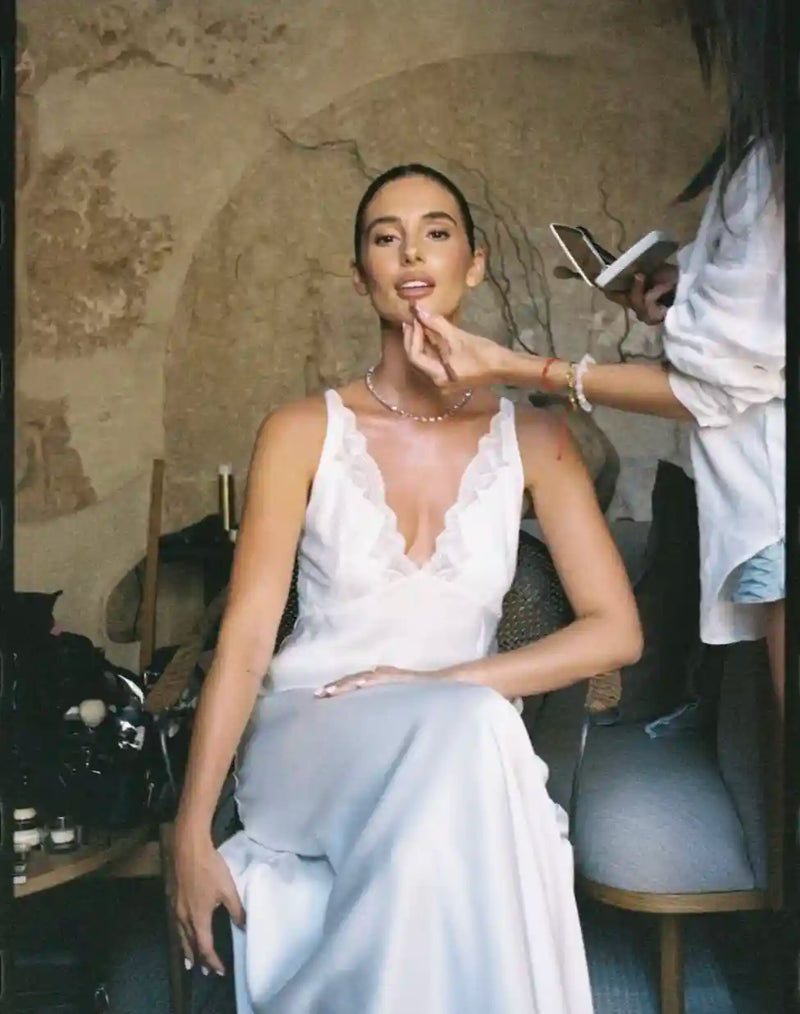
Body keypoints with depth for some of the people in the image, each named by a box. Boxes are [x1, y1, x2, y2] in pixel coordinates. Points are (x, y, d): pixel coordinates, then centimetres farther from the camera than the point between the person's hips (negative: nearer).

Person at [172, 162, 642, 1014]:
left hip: (460, 742, 2)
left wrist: (443, 682, -14)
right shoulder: (303, 432, 0)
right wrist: (191, 837, -12)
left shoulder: (530, 441, 4)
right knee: (465, 725, -33)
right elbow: (246, 637, -5)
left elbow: (615, 631, -1)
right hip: (304, 734, -1)